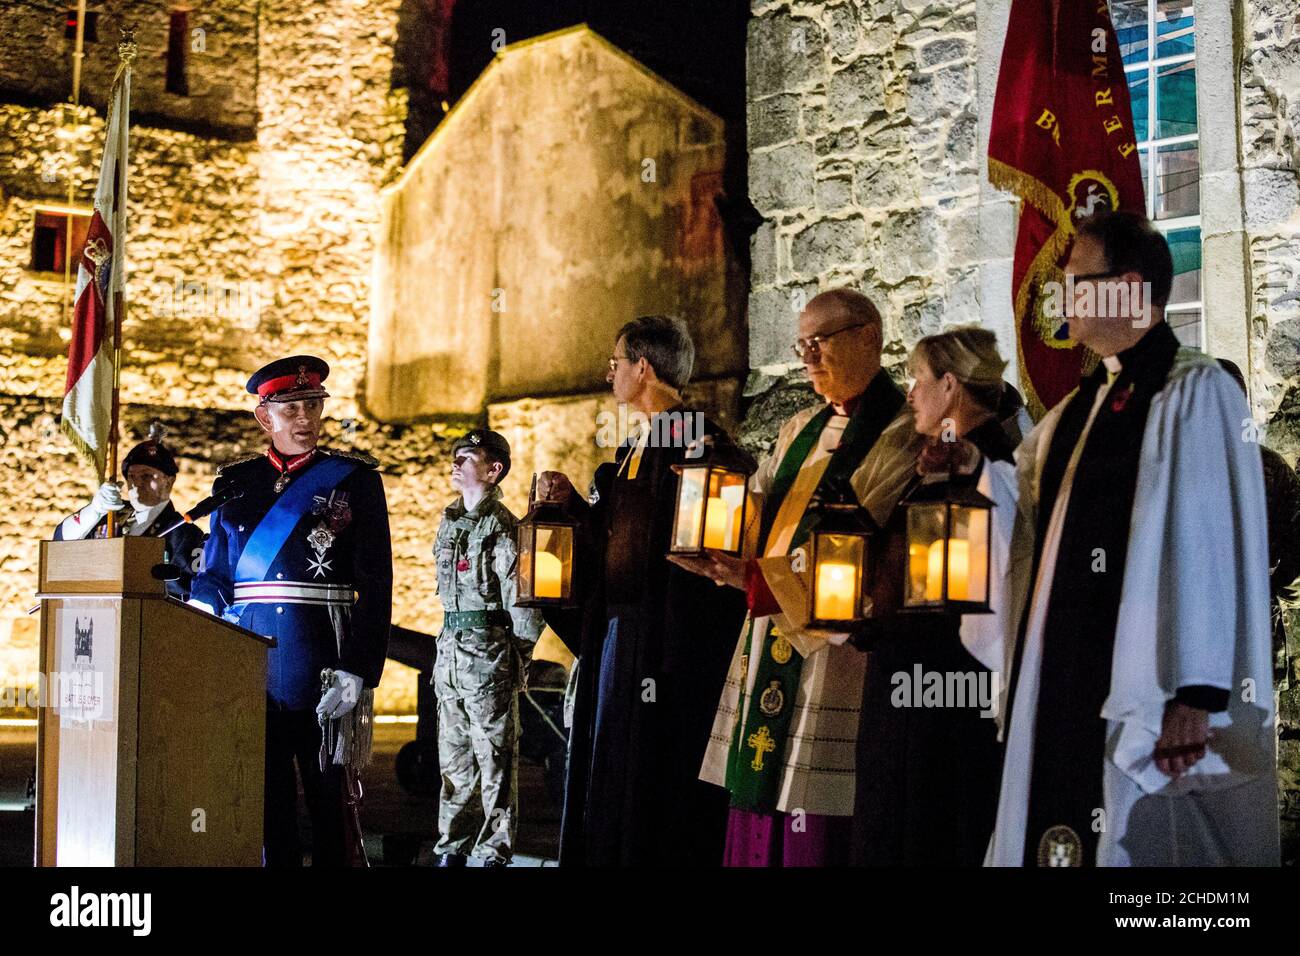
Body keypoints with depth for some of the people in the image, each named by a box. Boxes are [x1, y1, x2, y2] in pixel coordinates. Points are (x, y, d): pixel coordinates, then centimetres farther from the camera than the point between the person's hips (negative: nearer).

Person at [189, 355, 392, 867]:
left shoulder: (355, 479, 2)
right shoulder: (235, 481, 11)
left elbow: (375, 587, -3)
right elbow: (214, 576, 14)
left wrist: (357, 672, -12)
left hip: (325, 666, -3)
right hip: (250, 667, 3)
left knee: (330, 796, 3)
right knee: (264, 798, 6)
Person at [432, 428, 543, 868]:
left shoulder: (503, 527, -11)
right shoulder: (450, 521, 13)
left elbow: (522, 602, -11)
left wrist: (516, 658, -9)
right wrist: (447, 649, 18)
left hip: (489, 650, -8)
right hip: (450, 649, 8)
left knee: (494, 757, -1)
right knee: (453, 757, 12)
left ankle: (494, 852, 5)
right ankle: (452, 847, 20)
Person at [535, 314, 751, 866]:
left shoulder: (695, 442, -12)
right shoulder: (634, 447, 17)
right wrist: (572, 503, 10)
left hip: (663, 632, -10)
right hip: (616, 629, 10)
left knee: (652, 770, -5)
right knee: (609, 767, 14)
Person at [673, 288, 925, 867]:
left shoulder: (901, 431, -5)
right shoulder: (800, 431, 20)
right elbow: (756, 523, 15)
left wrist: (757, 578, -18)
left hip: (835, 648, -7)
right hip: (770, 641, 8)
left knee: (816, 834, -6)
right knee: (754, 824, 7)